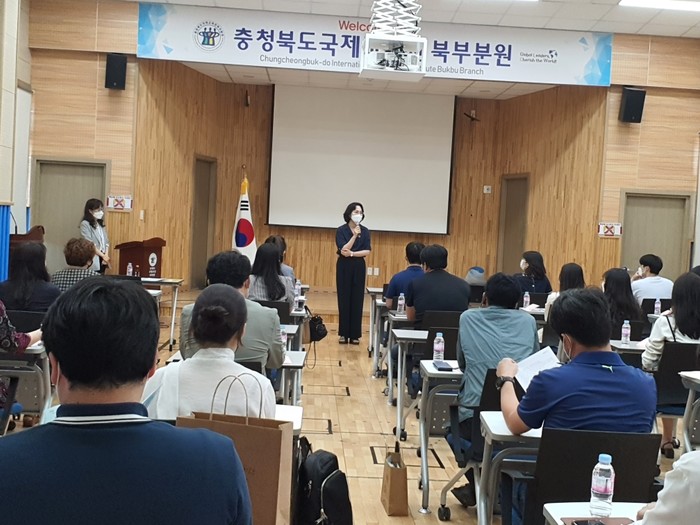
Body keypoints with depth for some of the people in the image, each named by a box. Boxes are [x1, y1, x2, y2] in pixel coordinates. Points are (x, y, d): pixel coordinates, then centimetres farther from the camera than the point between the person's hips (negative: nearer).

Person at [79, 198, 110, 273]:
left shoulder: (101, 223, 14)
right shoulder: (85, 224, -8)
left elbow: (106, 241, 11)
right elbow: (90, 244, -14)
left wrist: (106, 255, -4)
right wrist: (103, 256, -13)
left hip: (102, 258, 7)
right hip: (92, 260, -7)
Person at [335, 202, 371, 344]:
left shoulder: (365, 231, 2)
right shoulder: (341, 230, -5)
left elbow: (367, 251, -6)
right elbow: (343, 250, -16)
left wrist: (352, 253, -18)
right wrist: (354, 235, -24)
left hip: (359, 267, 2)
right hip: (344, 267, -2)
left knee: (357, 300, 2)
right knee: (344, 299, 1)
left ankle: (355, 334, 8)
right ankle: (344, 333, 9)